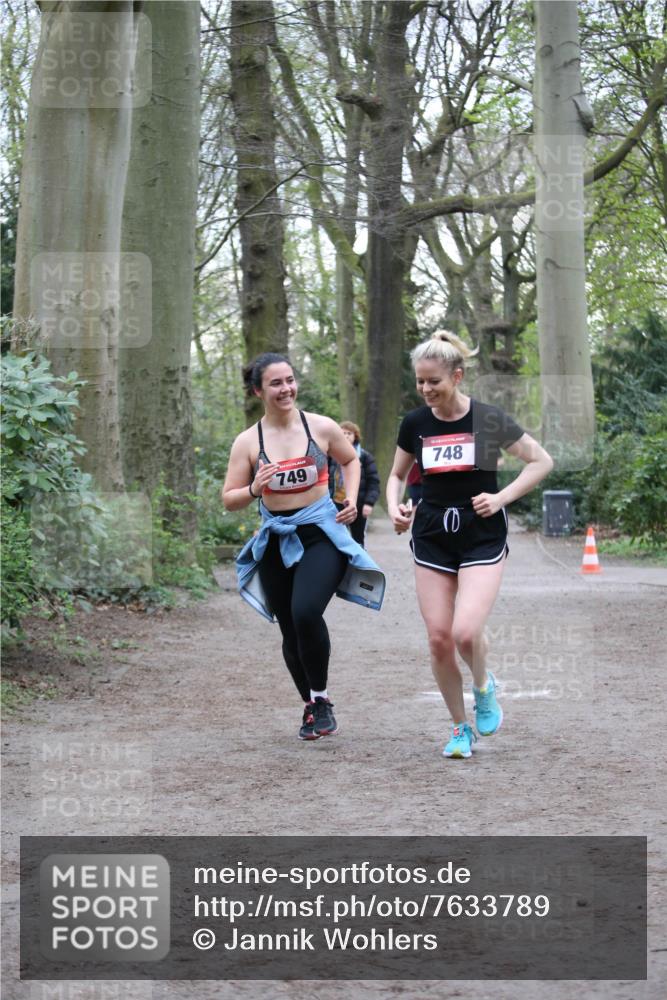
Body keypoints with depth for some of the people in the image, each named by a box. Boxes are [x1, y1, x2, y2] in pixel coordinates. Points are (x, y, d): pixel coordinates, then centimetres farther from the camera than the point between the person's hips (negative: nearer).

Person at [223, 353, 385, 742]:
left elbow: (351, 461, 17)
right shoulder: (248, 442, -2)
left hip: (322, 534, -2)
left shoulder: (321, 427, -2)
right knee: (291, 632, 8)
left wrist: (352, 499, 2)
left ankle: (321, 699, -4)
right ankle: (311, 706, 30)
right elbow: (229, 500, 0)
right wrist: (255, 490, -20)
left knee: (306, 612, -24)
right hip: (276, 540, 2)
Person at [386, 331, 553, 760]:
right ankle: (461, 728, 18)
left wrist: (502, 498, -11)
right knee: (439, 639, -1)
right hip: (432, 539, 4)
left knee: (466, 632, -20)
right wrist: (395, 507, -3)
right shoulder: (415, 424, 1)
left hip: (483, 536, -3)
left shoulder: (488, 419, -9)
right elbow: (397, 475, 17)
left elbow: (542, 461, -1)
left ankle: (484, 687, 14)